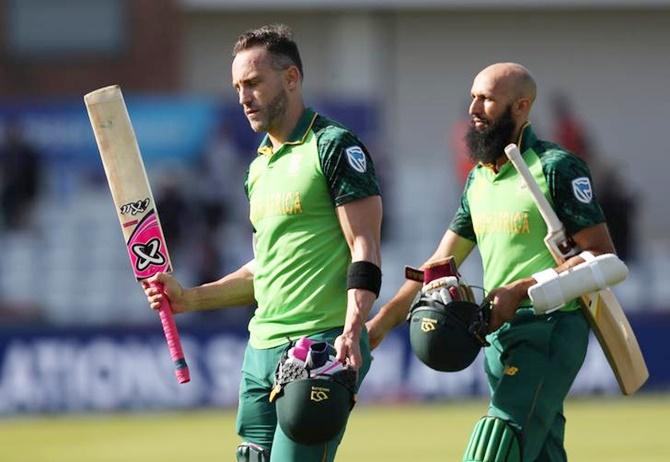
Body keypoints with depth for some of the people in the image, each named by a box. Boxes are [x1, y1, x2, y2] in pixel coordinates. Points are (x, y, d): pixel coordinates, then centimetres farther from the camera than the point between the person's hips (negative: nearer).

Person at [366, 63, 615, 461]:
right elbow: (441, 264, 19)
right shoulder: (479, 179, 17)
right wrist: (382, 323, 9)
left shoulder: (557, 168, -7)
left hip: (548, 329, -8)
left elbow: (601, 256, -13)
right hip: (500, 334, 8)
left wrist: (520, 290, -20)